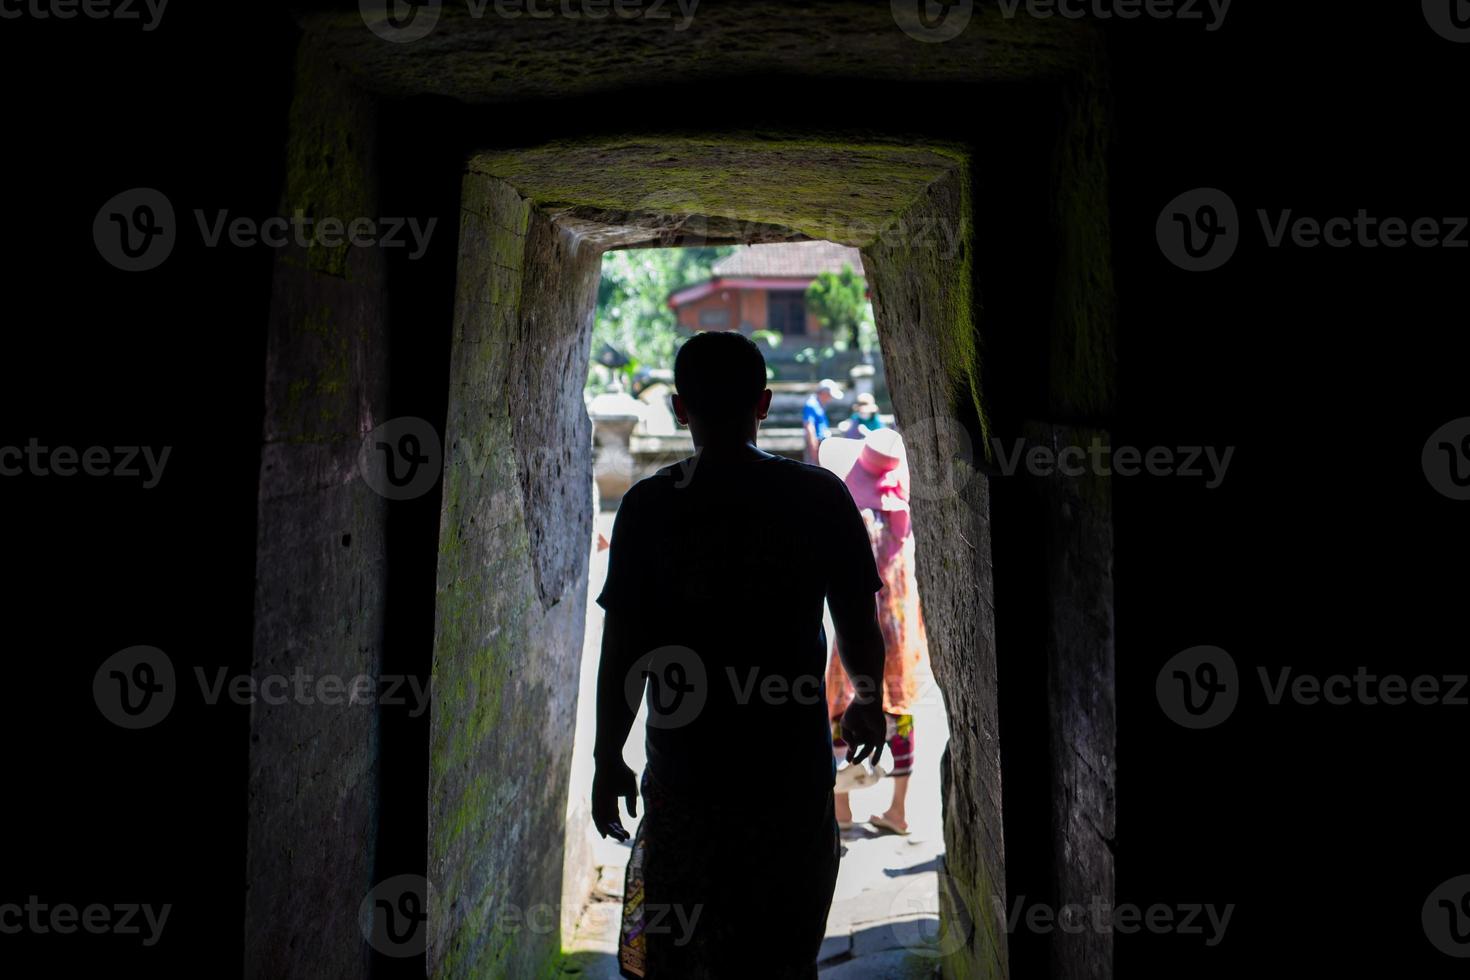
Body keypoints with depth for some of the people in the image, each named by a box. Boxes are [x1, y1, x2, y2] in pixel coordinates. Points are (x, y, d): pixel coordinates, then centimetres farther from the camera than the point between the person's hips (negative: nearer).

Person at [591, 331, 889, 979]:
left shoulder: (648, 506, -7)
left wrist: (608, 761, 6)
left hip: (683, 770, -1)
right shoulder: (820, 496, -5)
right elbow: (859, 629, 1)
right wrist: (868, 700, 21)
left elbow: (622, 651, -6)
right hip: (794, 768, 1)